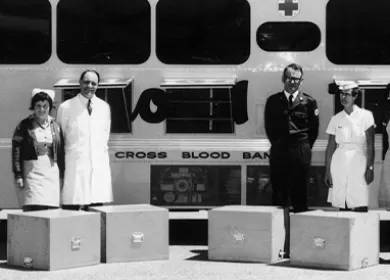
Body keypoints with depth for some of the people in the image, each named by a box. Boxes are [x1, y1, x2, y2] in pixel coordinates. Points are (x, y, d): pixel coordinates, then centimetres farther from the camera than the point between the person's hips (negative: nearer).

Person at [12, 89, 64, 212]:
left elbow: (61, 152, 14)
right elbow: (16, 150, -2)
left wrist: (61, 176, 12)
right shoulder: (24, 125, 2)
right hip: (32, 172, -3)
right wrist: (18, 175, -9)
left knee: (51, 210, -3)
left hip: (52, 173, 3)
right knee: (33, 209, -14)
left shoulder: (55, 126, 12)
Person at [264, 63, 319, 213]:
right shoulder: (273, 101, 10)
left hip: (301, 152, -2)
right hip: (278, 150, 2)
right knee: (278, 191, 2)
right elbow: (268, 126, 14)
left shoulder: (309, 102, 5)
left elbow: (314, 128, 7)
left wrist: (305, 147, 3)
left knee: (299, 191, -1)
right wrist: (277, 144, 10)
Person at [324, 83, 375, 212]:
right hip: (340, 162, 2)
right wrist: (327, 171, 6)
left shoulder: (365, 116, 2)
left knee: (361, 207, -11)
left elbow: (370, 145, -2)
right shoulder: (336, 119, 9)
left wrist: (370, 168, -10)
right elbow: (330, 147, 10)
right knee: (342, 207, 1)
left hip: (359, 161, -2)